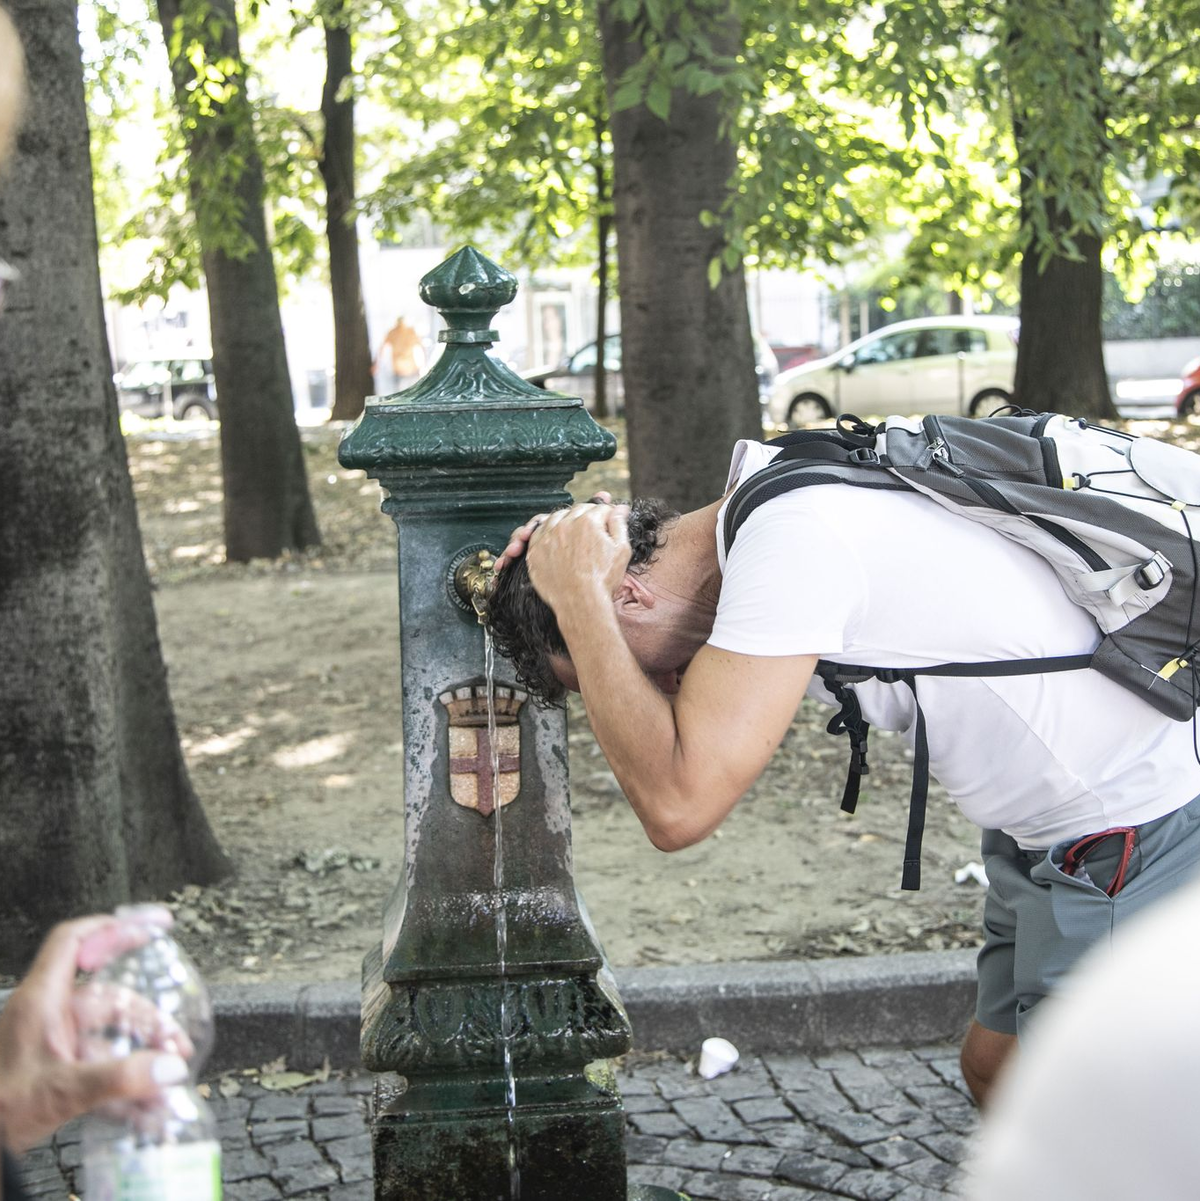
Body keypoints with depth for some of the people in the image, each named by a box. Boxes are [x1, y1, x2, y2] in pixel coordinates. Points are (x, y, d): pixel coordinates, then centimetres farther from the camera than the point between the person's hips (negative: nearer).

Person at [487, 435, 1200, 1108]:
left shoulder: (790, 539, -26)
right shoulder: (786, 507, 4)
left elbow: (678, 804, -32)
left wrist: (576, 595, -24)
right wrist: (559, 556, 2)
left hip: (1135, 827, -10)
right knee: (997, 1068, 19)